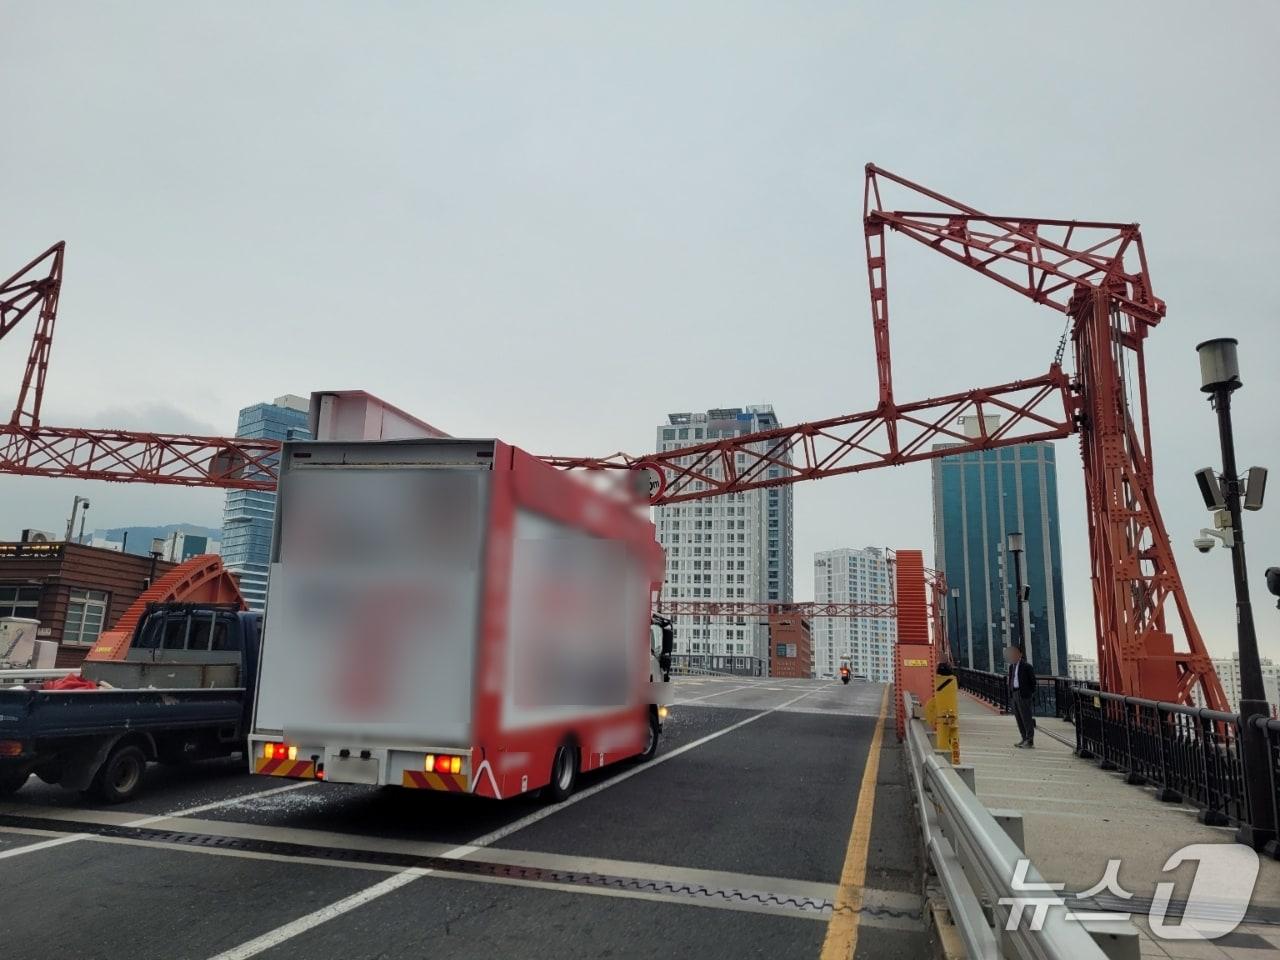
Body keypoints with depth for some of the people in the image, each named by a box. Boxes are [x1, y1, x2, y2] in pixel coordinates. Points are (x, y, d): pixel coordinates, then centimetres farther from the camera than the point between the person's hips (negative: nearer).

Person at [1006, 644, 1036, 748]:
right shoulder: (1011, 666, 13)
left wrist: (1032, 695, -6)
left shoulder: (1026, 666, -9)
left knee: (1026, 718, -4)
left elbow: (1033, 681, -6)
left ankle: (1030, 740, 2)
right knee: (1018, 718, 9)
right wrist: (1010, 695, 14)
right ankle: (1024, 739, 17)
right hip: (1014, 695, 7)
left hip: (1024, 695, -7)